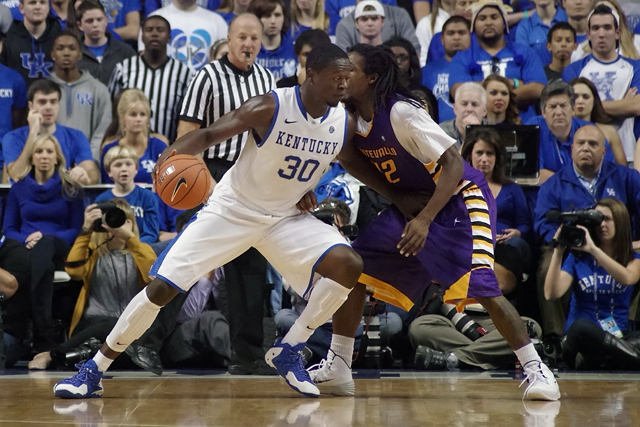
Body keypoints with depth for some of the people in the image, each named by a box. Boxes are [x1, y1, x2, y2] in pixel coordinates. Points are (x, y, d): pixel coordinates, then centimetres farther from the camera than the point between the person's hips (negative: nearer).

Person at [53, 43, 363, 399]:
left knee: (350, 266, -18)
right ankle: (93, 372, 1)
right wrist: (174, 154, -38)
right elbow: (209, 134, -18)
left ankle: (288, 353, -2)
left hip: (285, 216, 4)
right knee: (162, 287, -11)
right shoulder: (270, 108, -22)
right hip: (231, 209, -4)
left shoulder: (345, 123, -9)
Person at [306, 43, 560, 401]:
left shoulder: (401, 112, -26)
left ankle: (536, 369, -12)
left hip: (459, 199, -8)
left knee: (482, 287, -22)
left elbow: (454, 164, -28)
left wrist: (424, 220, -36)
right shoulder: (351, 119, -4)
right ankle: (338, 369, 8)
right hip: (411, 204, 8)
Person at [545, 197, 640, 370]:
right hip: (582, 337, 0)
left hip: (617, 338, 0)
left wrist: (593, 249, -23)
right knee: (582, 326, -39)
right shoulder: (577, 258, 8)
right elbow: (552, 293, -8)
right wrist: (558, 251, -14)